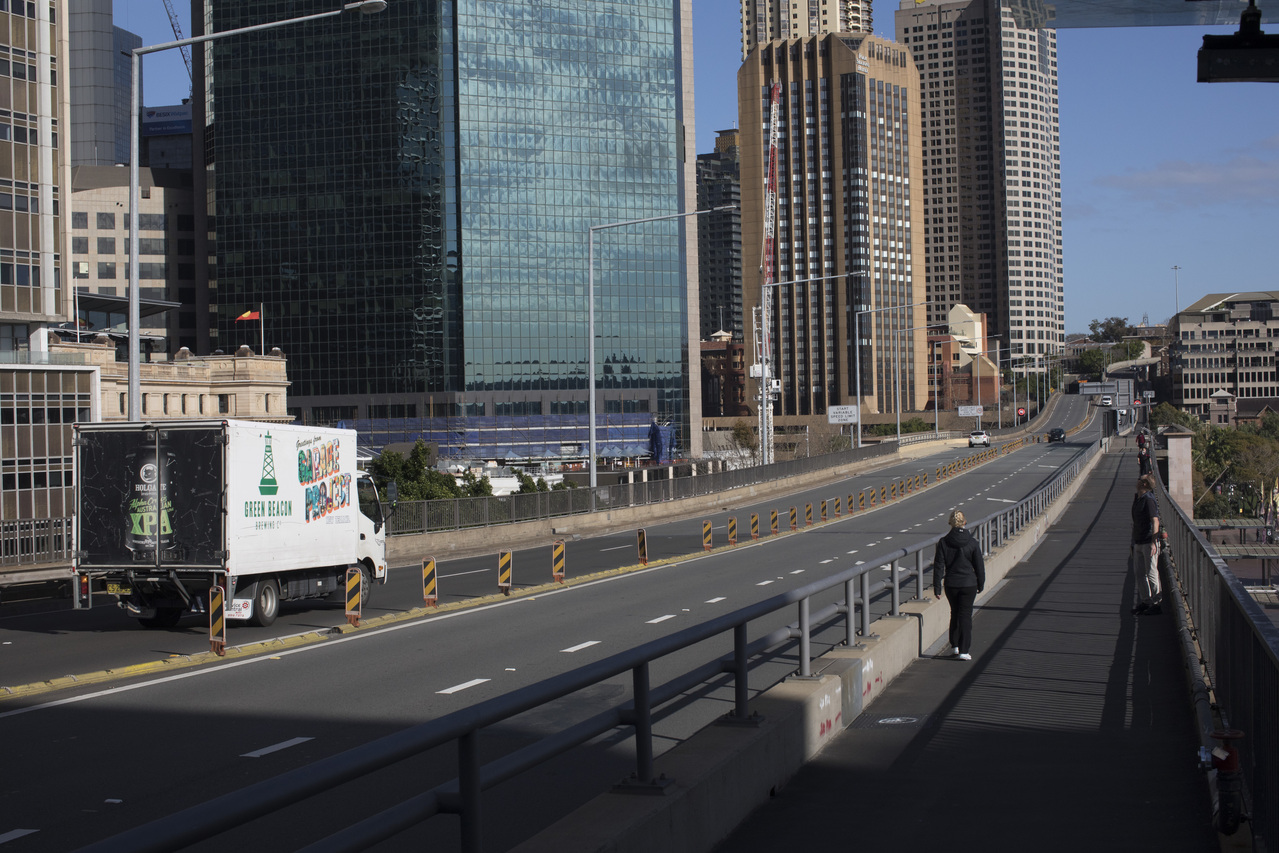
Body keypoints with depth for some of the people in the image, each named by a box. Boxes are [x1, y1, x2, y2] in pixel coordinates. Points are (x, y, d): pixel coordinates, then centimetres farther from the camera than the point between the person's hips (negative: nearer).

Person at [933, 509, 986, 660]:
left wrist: (937, 587, -1)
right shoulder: (972, 543, -9)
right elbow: (979, 566, -2)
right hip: (969, 584, -2)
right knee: (965, 615, 4)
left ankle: (955, 646, 28)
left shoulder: (943, 542, -7)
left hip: (950, 584, 2)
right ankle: (963, 650, -1)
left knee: (955, 613, 20)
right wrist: (981, 584, 11)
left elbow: (938, 566, -6)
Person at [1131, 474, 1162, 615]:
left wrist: (1153, 543, -29)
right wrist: (1133, 542, 24)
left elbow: (1155, 521, -22)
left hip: (1149, 542, -9)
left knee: (1151, 573, -4)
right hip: (1138, 542, 9)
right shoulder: (1137, 499, 13)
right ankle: (1144, 602, 21)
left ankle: (1156, 604, 2)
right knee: (1139, 573, 13)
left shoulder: (1149, 500, -15)